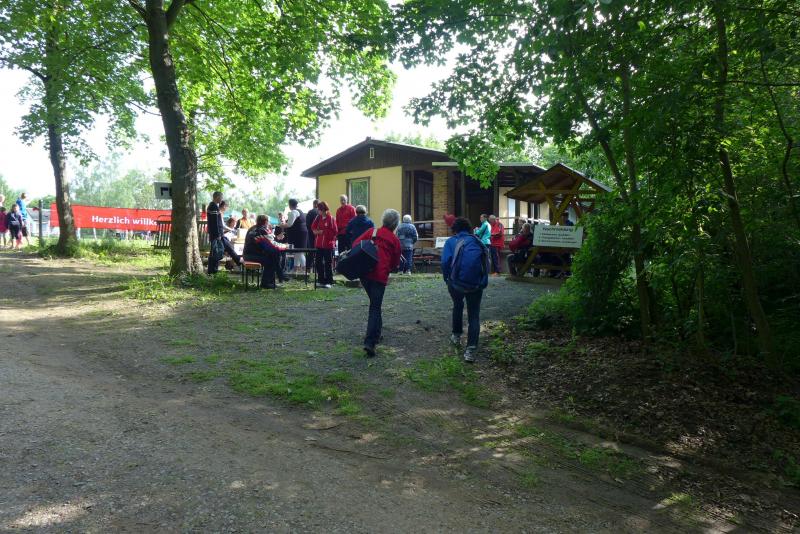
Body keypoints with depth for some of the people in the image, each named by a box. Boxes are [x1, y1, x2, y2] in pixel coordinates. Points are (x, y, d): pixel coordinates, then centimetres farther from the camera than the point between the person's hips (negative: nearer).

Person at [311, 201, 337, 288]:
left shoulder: (331, 219, -9)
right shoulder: (318, 217, 8)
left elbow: (335, 231, -11)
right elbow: (313, 227, 13)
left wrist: (322, 231, -11)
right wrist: (316, 231, -8)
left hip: (328, 245, -6)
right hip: (319, 244, 6)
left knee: (328, 263, 0)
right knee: (319, 262, 9)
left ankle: (328, 282, 6)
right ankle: (321, 281, 19)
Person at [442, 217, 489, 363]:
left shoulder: (451, 241, 3)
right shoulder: (477, 241, 12)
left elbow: (445, 262, -10)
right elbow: (486, 260, 6)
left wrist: (447, 278, 4)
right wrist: (484, 282, 10)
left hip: (457, 282, -1)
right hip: (476, 284, 1)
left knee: (457, 306, 28)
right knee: (474, 315, 6)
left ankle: (456, 336, 40)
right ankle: (470, 350, -5)